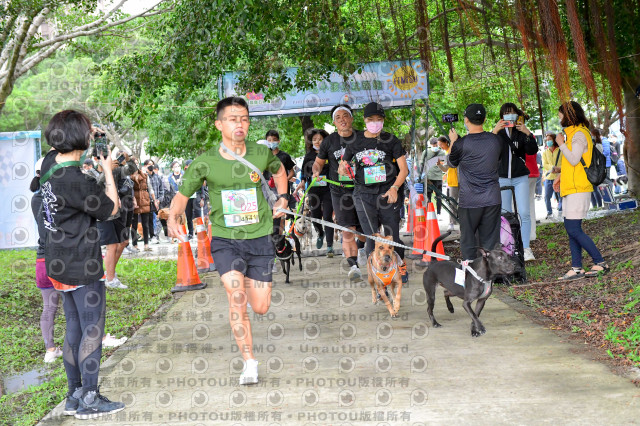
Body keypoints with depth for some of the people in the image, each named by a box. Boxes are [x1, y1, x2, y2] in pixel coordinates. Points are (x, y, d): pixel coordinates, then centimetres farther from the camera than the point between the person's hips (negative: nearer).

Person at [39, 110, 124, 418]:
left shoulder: (49, 164, 2)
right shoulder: (76, 182, -24)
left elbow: (58, 151, 28)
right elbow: (111, 208, -10)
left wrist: (90, 139, 13)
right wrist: (107, 170, -3)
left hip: (59, 265, 9)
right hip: (82, 267, -9)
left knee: (74, 328, 16)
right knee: (92, 330, 1)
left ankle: (74, 396, 24)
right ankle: (89, 401, 6)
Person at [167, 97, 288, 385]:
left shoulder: (261, 154, -2)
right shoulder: (204, 163, -8)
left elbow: (278, 169, 22)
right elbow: (183, 194, 3)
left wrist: (283, 197, 13)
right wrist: (172, 218, -16)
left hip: (259, 239, 2)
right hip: (225, 240, -2)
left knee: (260, 308, 5)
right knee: (237, 299, -20)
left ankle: (248, 279, 42)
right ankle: (249, 363, -6)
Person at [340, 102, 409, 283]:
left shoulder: (391, 140, 4)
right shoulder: (355, 142, 9)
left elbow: (403, 170, 2)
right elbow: (342, 166, 19)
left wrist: (394, 188, -15)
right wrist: (343, 169, -6)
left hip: (388, 195, -1)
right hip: (364, 195, 1)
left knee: (392, 237, 3)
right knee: (371, 238, -10)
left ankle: (401, 265, 28)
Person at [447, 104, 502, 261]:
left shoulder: (461, 144, -13)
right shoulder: (496, 140, -1)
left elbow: (451, 163, 7)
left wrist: (453, 141, 21)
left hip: (469, 201, -4)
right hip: (493, 199, 4)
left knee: (468, 242, 8)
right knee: (490, 243, 9)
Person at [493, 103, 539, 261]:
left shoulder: (521, 132, 5)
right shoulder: (498, 133, 5)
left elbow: (532, 151, -7)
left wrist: (528, 134, -20)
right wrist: (494, 132, -23)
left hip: (520, 178, -1)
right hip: (502, 178, 1)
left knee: (524, 213, -8)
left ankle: (526, 248, -3)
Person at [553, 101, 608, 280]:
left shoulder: (579, 134, -13)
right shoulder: (574, 133, 18)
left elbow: (574, 159, -22)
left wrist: (561, 143, -10)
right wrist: (561, 176, 20)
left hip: (578, 189, -10)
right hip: (571, 187, 10)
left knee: (574, 229, -11)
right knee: (571, 227, 8)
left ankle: (600, 262, -4)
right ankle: (576, 268, 10)